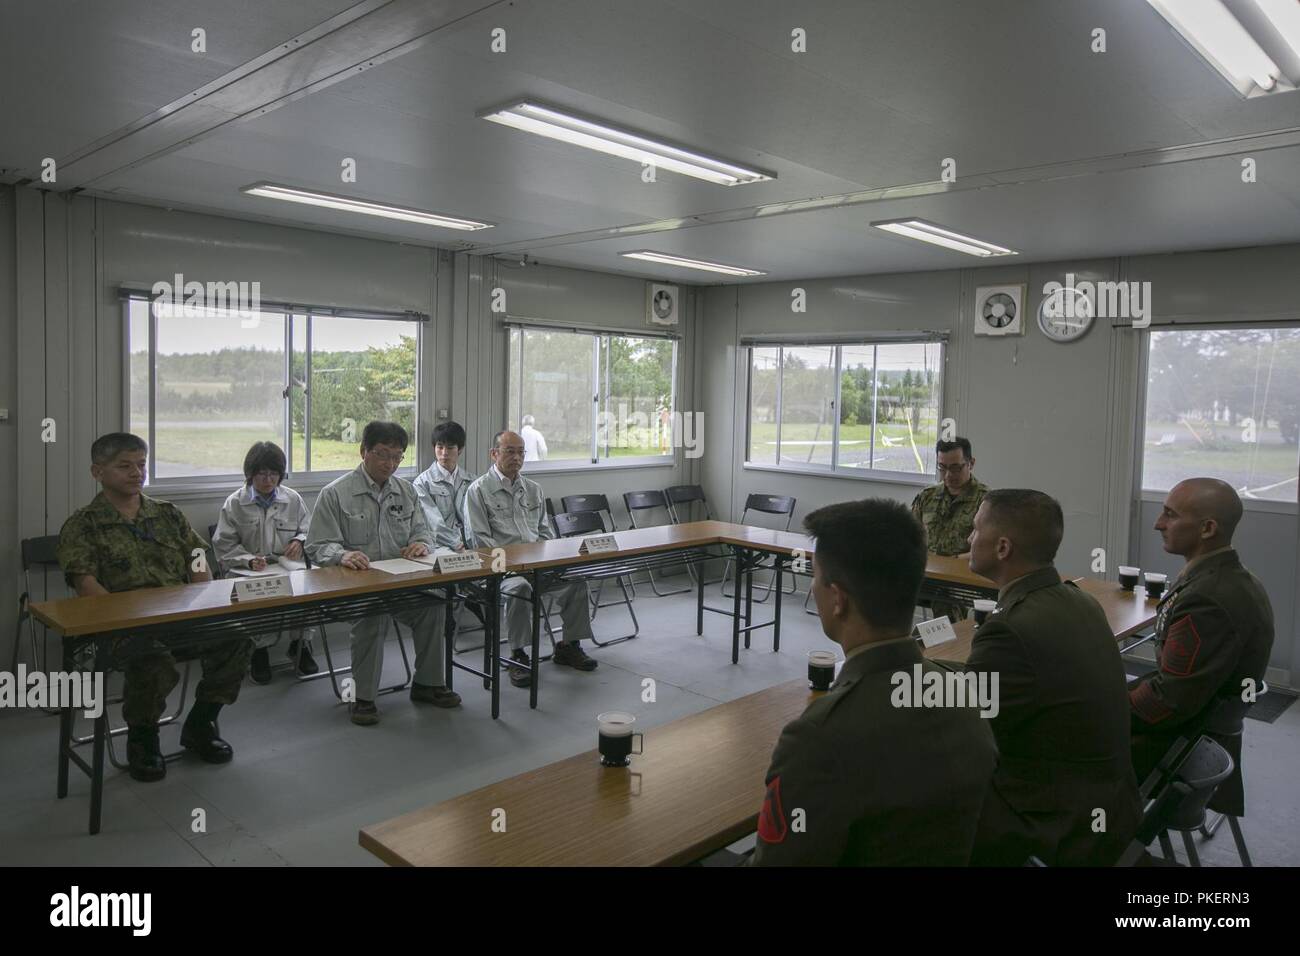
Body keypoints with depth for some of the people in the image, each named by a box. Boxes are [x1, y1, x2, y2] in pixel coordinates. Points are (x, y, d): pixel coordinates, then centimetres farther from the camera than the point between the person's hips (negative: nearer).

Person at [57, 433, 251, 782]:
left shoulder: (168, 513, 19)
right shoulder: (82, 525, 6)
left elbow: (198, 564, 16)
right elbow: (85, 584, -7)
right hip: (123, 629, -4)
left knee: (236, 636, -25)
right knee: (154, 661, -37)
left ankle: (200, 725, 2)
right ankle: (142, 738, -2)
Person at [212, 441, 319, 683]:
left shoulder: (293, 499, 12)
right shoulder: (234, 504, 4)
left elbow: (309, 530, 22)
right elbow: (224, 546, 0)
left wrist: (300, 541, -2)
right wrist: (249, 560, -17)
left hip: (290, 570, 2)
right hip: (249, 574, -2)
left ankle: (300, 644, -4)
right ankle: (260, 651, -8)